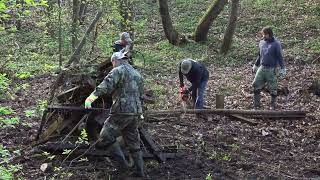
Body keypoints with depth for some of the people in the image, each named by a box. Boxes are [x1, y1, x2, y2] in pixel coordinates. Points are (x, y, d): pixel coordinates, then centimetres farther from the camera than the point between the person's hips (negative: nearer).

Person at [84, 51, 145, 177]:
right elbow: (141, 96, 27)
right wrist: (140, 112, 37)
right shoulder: (137, 74, 21)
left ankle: (123, 164, -1)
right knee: (133, 142, 15)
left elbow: (106, 85, -23)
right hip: (136, 113, 8)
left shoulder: (118, 70, -5)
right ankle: (139, 171, 16)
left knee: (107, 136, 1)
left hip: (122, 112, -8)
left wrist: (91, 97, -33)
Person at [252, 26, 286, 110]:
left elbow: (280, 57, -7)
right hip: (262, 68, 5)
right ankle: (256, 105, 8)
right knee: (256, 86, 0)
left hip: (271, 69, -5)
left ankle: (273, 105, 16)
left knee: (273, 89, 2)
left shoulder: (276, 44, -7)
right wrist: (255, 65, 26)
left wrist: (282, 68, -12)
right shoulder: (261, 42, 9)